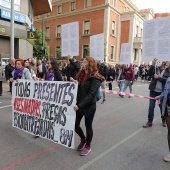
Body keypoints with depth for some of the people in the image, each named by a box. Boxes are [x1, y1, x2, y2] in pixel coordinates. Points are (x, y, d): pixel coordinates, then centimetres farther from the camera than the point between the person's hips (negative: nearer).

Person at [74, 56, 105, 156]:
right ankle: (83, 139, 43)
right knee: (75, 125, 12)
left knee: (88, 126, 9)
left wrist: (79, 105, -27)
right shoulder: (81, 75, 8)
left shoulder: (95, 77, -16)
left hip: (89, 106, -7)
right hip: (79, 105, 7)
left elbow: (92, 94, -24)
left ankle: (88, 146, 33)